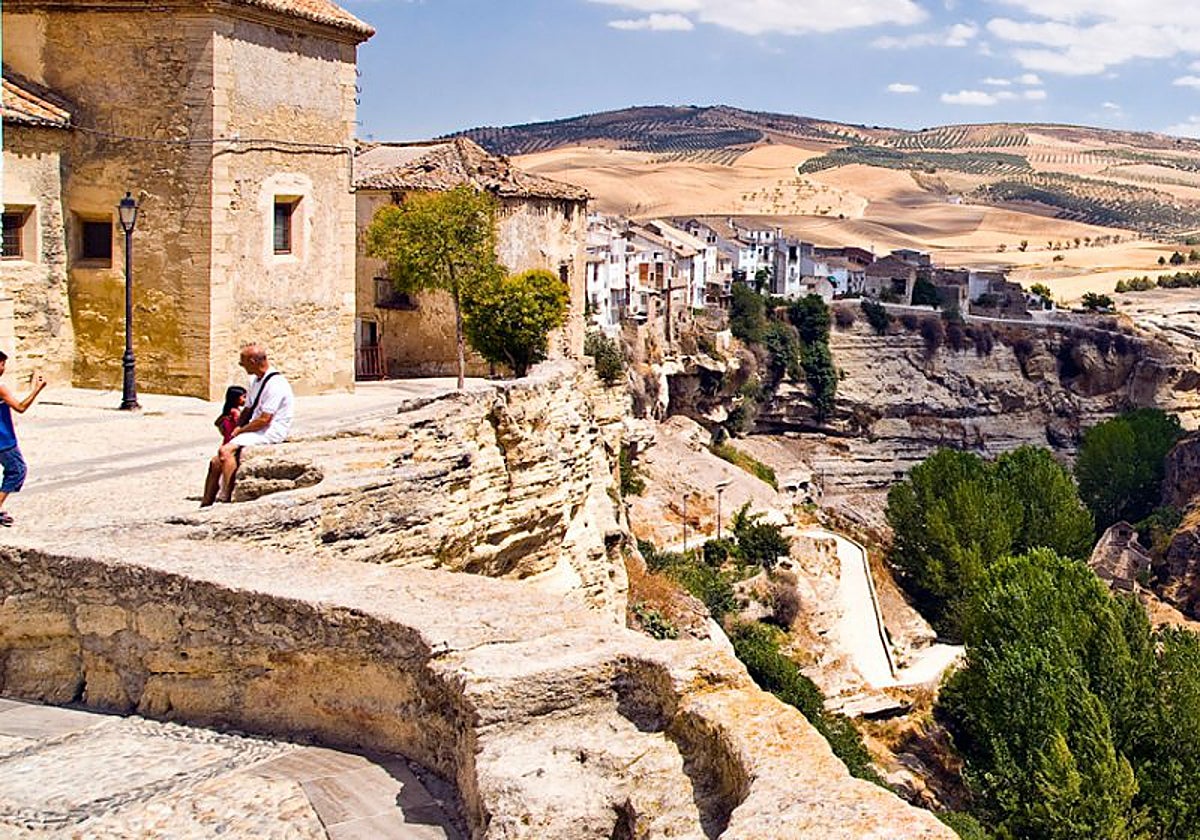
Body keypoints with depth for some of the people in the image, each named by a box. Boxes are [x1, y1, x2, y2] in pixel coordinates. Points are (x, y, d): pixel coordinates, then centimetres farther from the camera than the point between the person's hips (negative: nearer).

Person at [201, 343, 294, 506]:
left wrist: (240, 431, -10)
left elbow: (264, 420, -21)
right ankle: (206, 504, -1)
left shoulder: (275, 384, -18)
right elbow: (248, 410, 23)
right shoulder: (255, 380, 14)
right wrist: (236, 429, 7)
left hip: (272, 431, -10)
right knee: (216, 462, -2)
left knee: (226, 450, -27)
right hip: (257, 431, 10)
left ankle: (225, 498, -26)